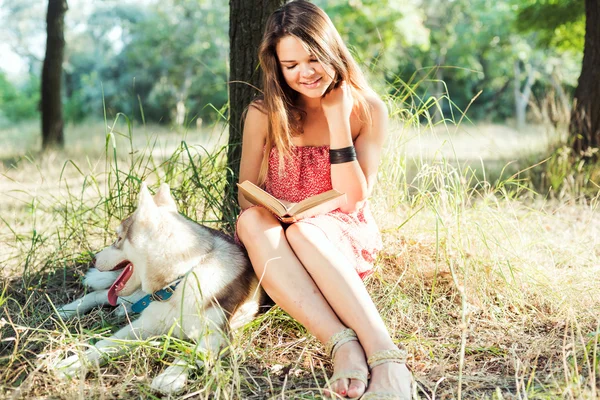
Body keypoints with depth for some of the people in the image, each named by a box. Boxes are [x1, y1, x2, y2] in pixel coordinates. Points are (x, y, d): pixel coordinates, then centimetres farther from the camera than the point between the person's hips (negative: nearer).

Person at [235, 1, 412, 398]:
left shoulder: (368, 110, -6)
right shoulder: (264, 114, -2)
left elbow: (352, 202, -13)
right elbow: (247, 197, 3)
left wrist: (337, 119, -18)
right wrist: (257, 224, -21)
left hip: (346, 243, -2)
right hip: (278, 246, 2)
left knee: (302, 231, -36)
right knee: (252, 220, -33)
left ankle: (383, 352, -46)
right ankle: (343, 344, -46)